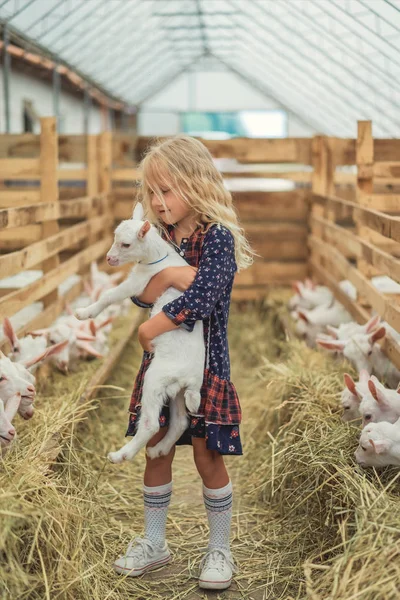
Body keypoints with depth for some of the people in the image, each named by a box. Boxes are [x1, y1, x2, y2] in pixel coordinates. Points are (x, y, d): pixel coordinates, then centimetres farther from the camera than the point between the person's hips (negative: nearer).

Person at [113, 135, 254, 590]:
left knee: (207, 457, 3)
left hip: (203, 364, -6)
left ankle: (219, 549, 19)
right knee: (156, 452, 12)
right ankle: (153, 543, 27)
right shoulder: (159, 237, 6)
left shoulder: (217, 237, -14)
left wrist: (151, 329, -18)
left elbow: (200, 299, -25)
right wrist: (169, 275, -23)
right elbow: (142, 295, -4)